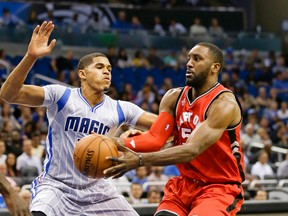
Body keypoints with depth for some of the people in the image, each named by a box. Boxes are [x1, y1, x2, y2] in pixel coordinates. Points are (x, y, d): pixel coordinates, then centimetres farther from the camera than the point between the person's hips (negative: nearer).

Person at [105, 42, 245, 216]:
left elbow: (192, 150, -31)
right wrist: (119, 143, -27)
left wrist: (140, 160, -39)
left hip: (220, 188, -7)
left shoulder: (224, 104, -20)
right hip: (185, 184, 7)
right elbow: (156, 138, -6)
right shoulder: (174, 97, 3)